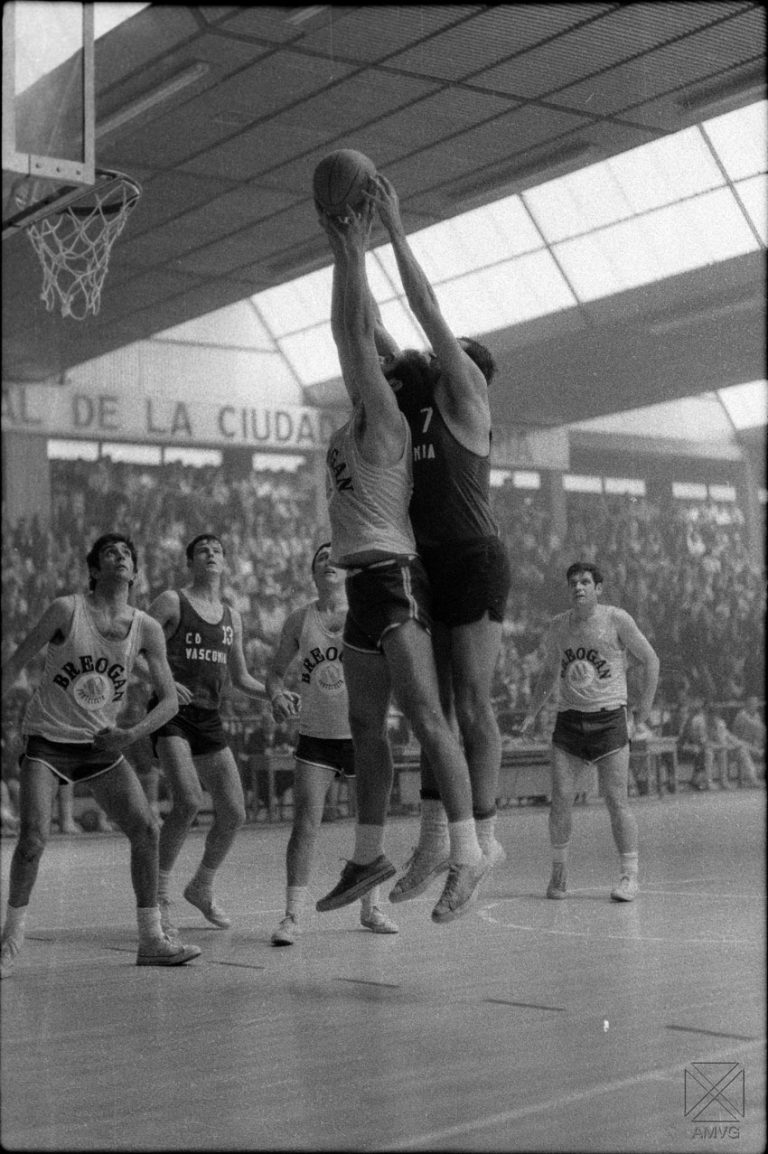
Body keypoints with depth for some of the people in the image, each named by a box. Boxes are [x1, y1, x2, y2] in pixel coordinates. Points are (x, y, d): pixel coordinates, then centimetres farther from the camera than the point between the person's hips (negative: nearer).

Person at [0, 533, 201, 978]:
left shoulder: (146, 628, -3)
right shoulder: (67, 610, -12)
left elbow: (170, 699, -1)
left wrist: (131, 735, -15)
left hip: (102, 743, 4)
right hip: (48, 740, -4)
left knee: (146, 830, -4)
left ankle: (152, 939, 9)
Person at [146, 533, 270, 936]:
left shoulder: (231, 616, 17)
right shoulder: (171, 601, 0)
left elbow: (241, 678, 23)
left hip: (209, 718, 6)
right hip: (170, 712, -6)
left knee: (234, 813, 1)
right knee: (188, 802, -24)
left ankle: (202, 887, 26)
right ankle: (160, 893, -7)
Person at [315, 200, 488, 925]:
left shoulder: (383, 422, -5)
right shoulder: (355, 428, 17)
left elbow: (358, 335, -12)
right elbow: (352, 335, 23)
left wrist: (355, 251, -7)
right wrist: (344, 253, 23)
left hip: (393, 580, -10)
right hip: (364, 586, 10)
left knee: (425, 717, -16)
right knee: (366, 727, 14)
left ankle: (467, 855, -18)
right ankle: (369, 856, 24)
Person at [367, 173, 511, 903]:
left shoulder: (463, 396, -3)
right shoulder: (412, 398, 17)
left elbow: (428, 313, -10)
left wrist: (397, 232, -7)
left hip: (474, 561, -8)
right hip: (429, 563, 8)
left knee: (471, 702, -6)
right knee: (435, 702, 8)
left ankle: (483, 838, 0)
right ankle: (434, 838, 12)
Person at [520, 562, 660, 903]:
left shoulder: (617, 620, -4)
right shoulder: (558, 626, 8)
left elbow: (650, 660, 6)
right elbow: (549, 673, 22)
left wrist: (645, 704, 1)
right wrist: (531, 712, 14)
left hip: (608, 719, -3)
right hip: (569, 720, 3)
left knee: (616, 802, -7)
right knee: (560, 798, -5)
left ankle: (630, 876, 4)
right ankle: (558, 871, 12)